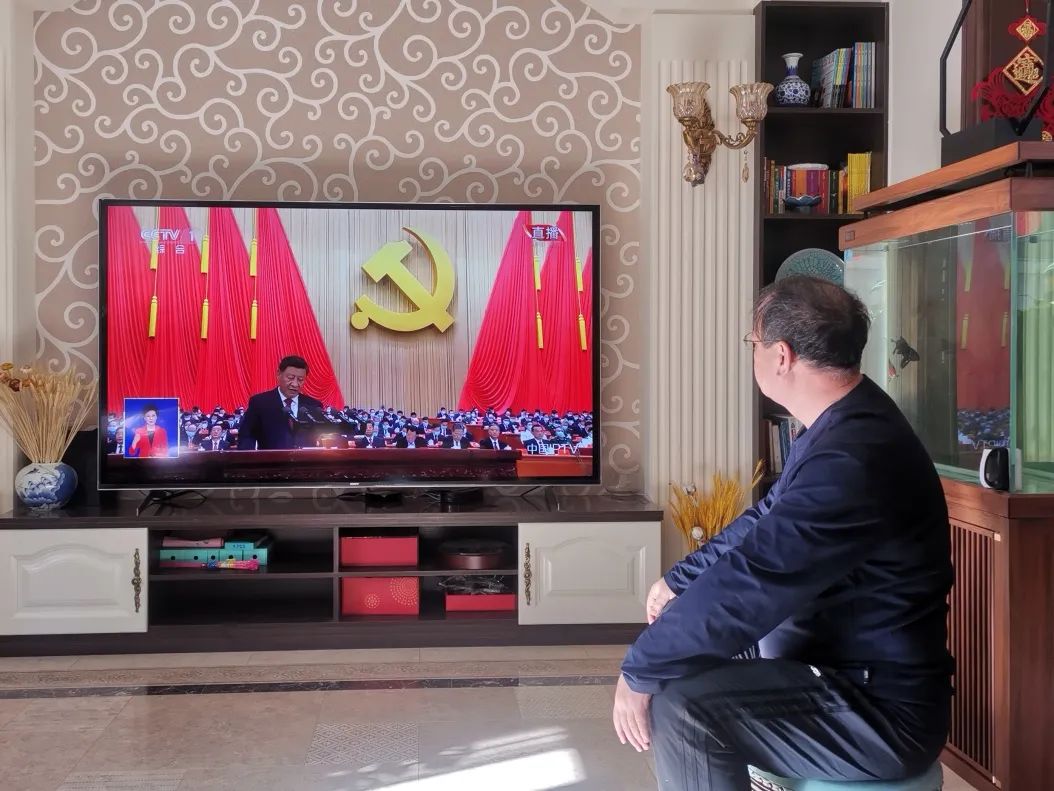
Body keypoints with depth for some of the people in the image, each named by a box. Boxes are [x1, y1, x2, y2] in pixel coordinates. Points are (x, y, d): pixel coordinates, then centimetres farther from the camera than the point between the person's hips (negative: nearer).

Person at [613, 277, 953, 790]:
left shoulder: (852, 458, -29)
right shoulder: (844, 424, 6)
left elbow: (747, 583, -29)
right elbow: (764, 522, 18)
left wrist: (639, 670, -19)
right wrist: (679, 580, 14)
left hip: (883, 710, -10)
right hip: (842, 662, 10)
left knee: (679, 705, -25)